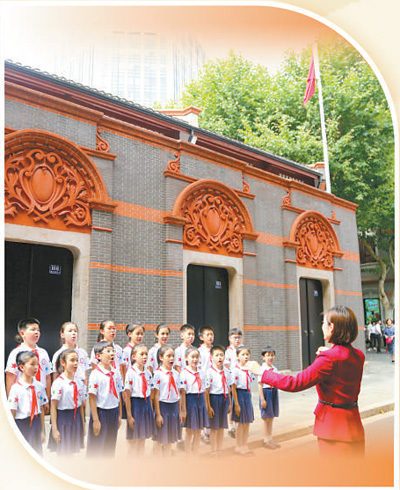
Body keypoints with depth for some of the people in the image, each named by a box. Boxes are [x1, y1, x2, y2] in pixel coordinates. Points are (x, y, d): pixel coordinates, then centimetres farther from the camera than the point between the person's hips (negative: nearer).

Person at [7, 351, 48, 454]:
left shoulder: (39, 386, 2)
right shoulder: (15, 388, -10)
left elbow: (41, 410, 7)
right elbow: (12, 413, -7)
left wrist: (42, 431, 9)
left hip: (36, 425, 4)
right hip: (21, 425, -4)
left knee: (37, 452, 9)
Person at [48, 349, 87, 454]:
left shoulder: (79, 382, 5)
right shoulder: (58, 383, -12)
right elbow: (53, 407, -11)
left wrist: (83, 425, 12)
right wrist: (54, 429, -13)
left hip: (76, 418, 5)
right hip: (63, 419, -5)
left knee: (72, 451, 12)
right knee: (62, 452, 3)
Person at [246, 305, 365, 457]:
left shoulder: (329, 358, -23)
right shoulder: (358, 356, 0)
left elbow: (294, 383, -22)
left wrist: (261, 372, -12)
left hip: (334, 427, -8)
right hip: (354, 426, 8)